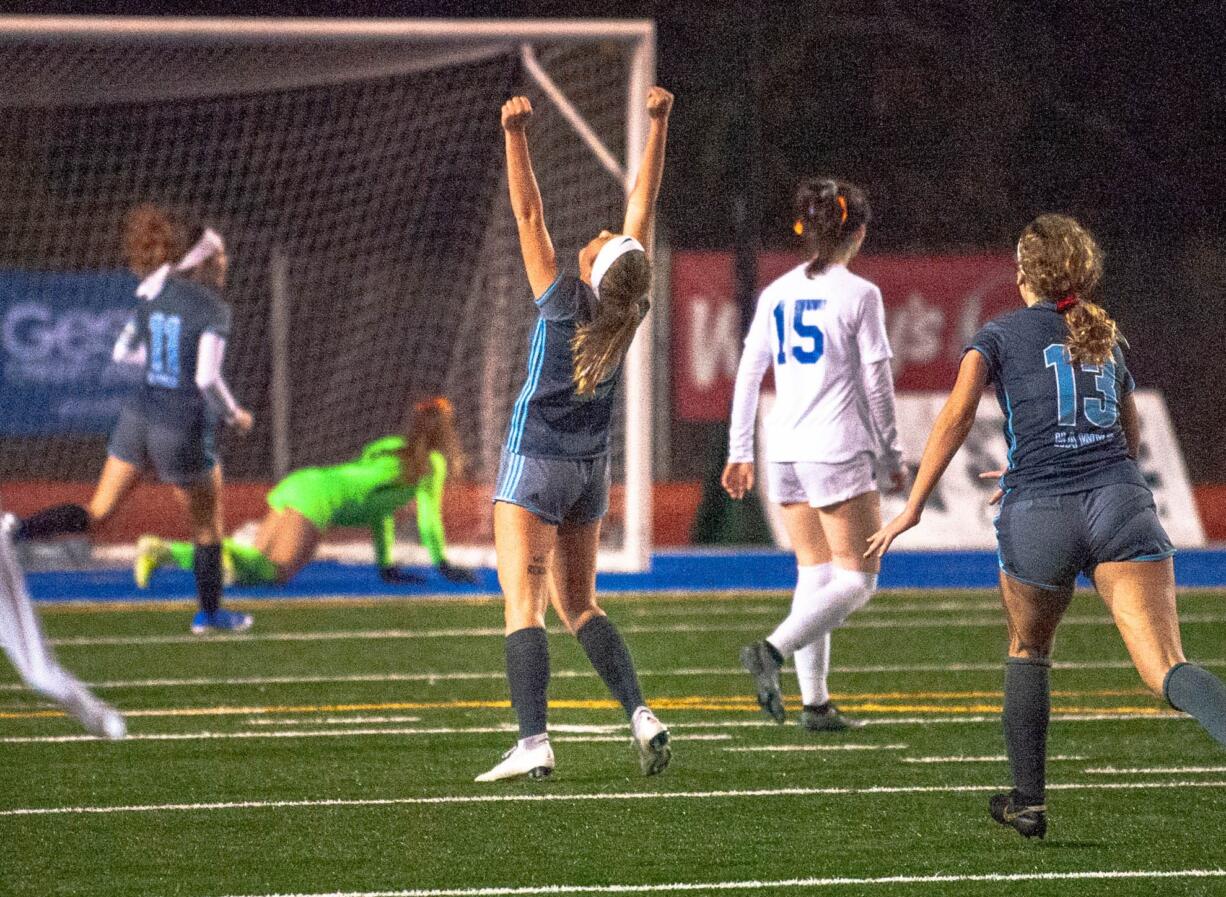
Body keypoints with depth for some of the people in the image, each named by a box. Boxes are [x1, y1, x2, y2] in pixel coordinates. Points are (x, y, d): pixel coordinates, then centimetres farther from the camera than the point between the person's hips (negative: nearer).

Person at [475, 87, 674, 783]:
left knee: (524, 602, -10)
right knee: (578, 603, 16)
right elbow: (643, 205, 0)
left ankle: (533, 743, -22)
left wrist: (517, 134, -22)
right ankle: (641, 715, 1)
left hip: (536, 463, -6)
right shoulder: (632, 310, -7)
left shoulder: (566, 303, -19)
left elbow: (530, 215, -21)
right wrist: (659, 123, 5)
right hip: (592, 465, 6)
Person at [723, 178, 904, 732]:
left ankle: (815, 702, 8)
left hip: (784, 454, 6)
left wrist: (739, 451, 15)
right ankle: (773, 650, -20)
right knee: (856, 579, 0)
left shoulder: (777, 294, 8)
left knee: (815, 574, 13)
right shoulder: (859, 295, -7)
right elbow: (877, 383, -6)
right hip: (839, 453, -6)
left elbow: (748, 372, 9)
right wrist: (891, 456, 3)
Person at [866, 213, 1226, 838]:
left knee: (1028, 650, 26)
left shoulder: (1002, 335, 11)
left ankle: (1028, 802, 27)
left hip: (1039, 521, -2)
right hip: (1120, 501, 2)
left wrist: (912, 507, -3)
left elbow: (956, 416, -5)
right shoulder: (1108, 341, 24)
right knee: (1166, 671, -13)